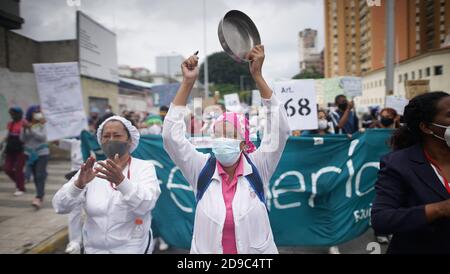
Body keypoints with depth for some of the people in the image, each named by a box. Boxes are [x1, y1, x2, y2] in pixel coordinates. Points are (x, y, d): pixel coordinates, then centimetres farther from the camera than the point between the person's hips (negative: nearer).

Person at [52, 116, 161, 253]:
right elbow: (60, 206, -10)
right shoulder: (91, 170, -1)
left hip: (132, 248, -2)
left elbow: (145, 205, -24)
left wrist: (121, 181, -39)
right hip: (93, 248, 3)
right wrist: (79, 184, -28)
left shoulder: (145, 168, -8)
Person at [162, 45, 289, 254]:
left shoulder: (257, 168, -11)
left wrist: (258, 76, -25)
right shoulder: (201, 170, -9)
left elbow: (280, 130, -21)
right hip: (207, 250, 1)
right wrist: (187, 82, -22)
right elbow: (172, 135, -17)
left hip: (257, 250, 0)